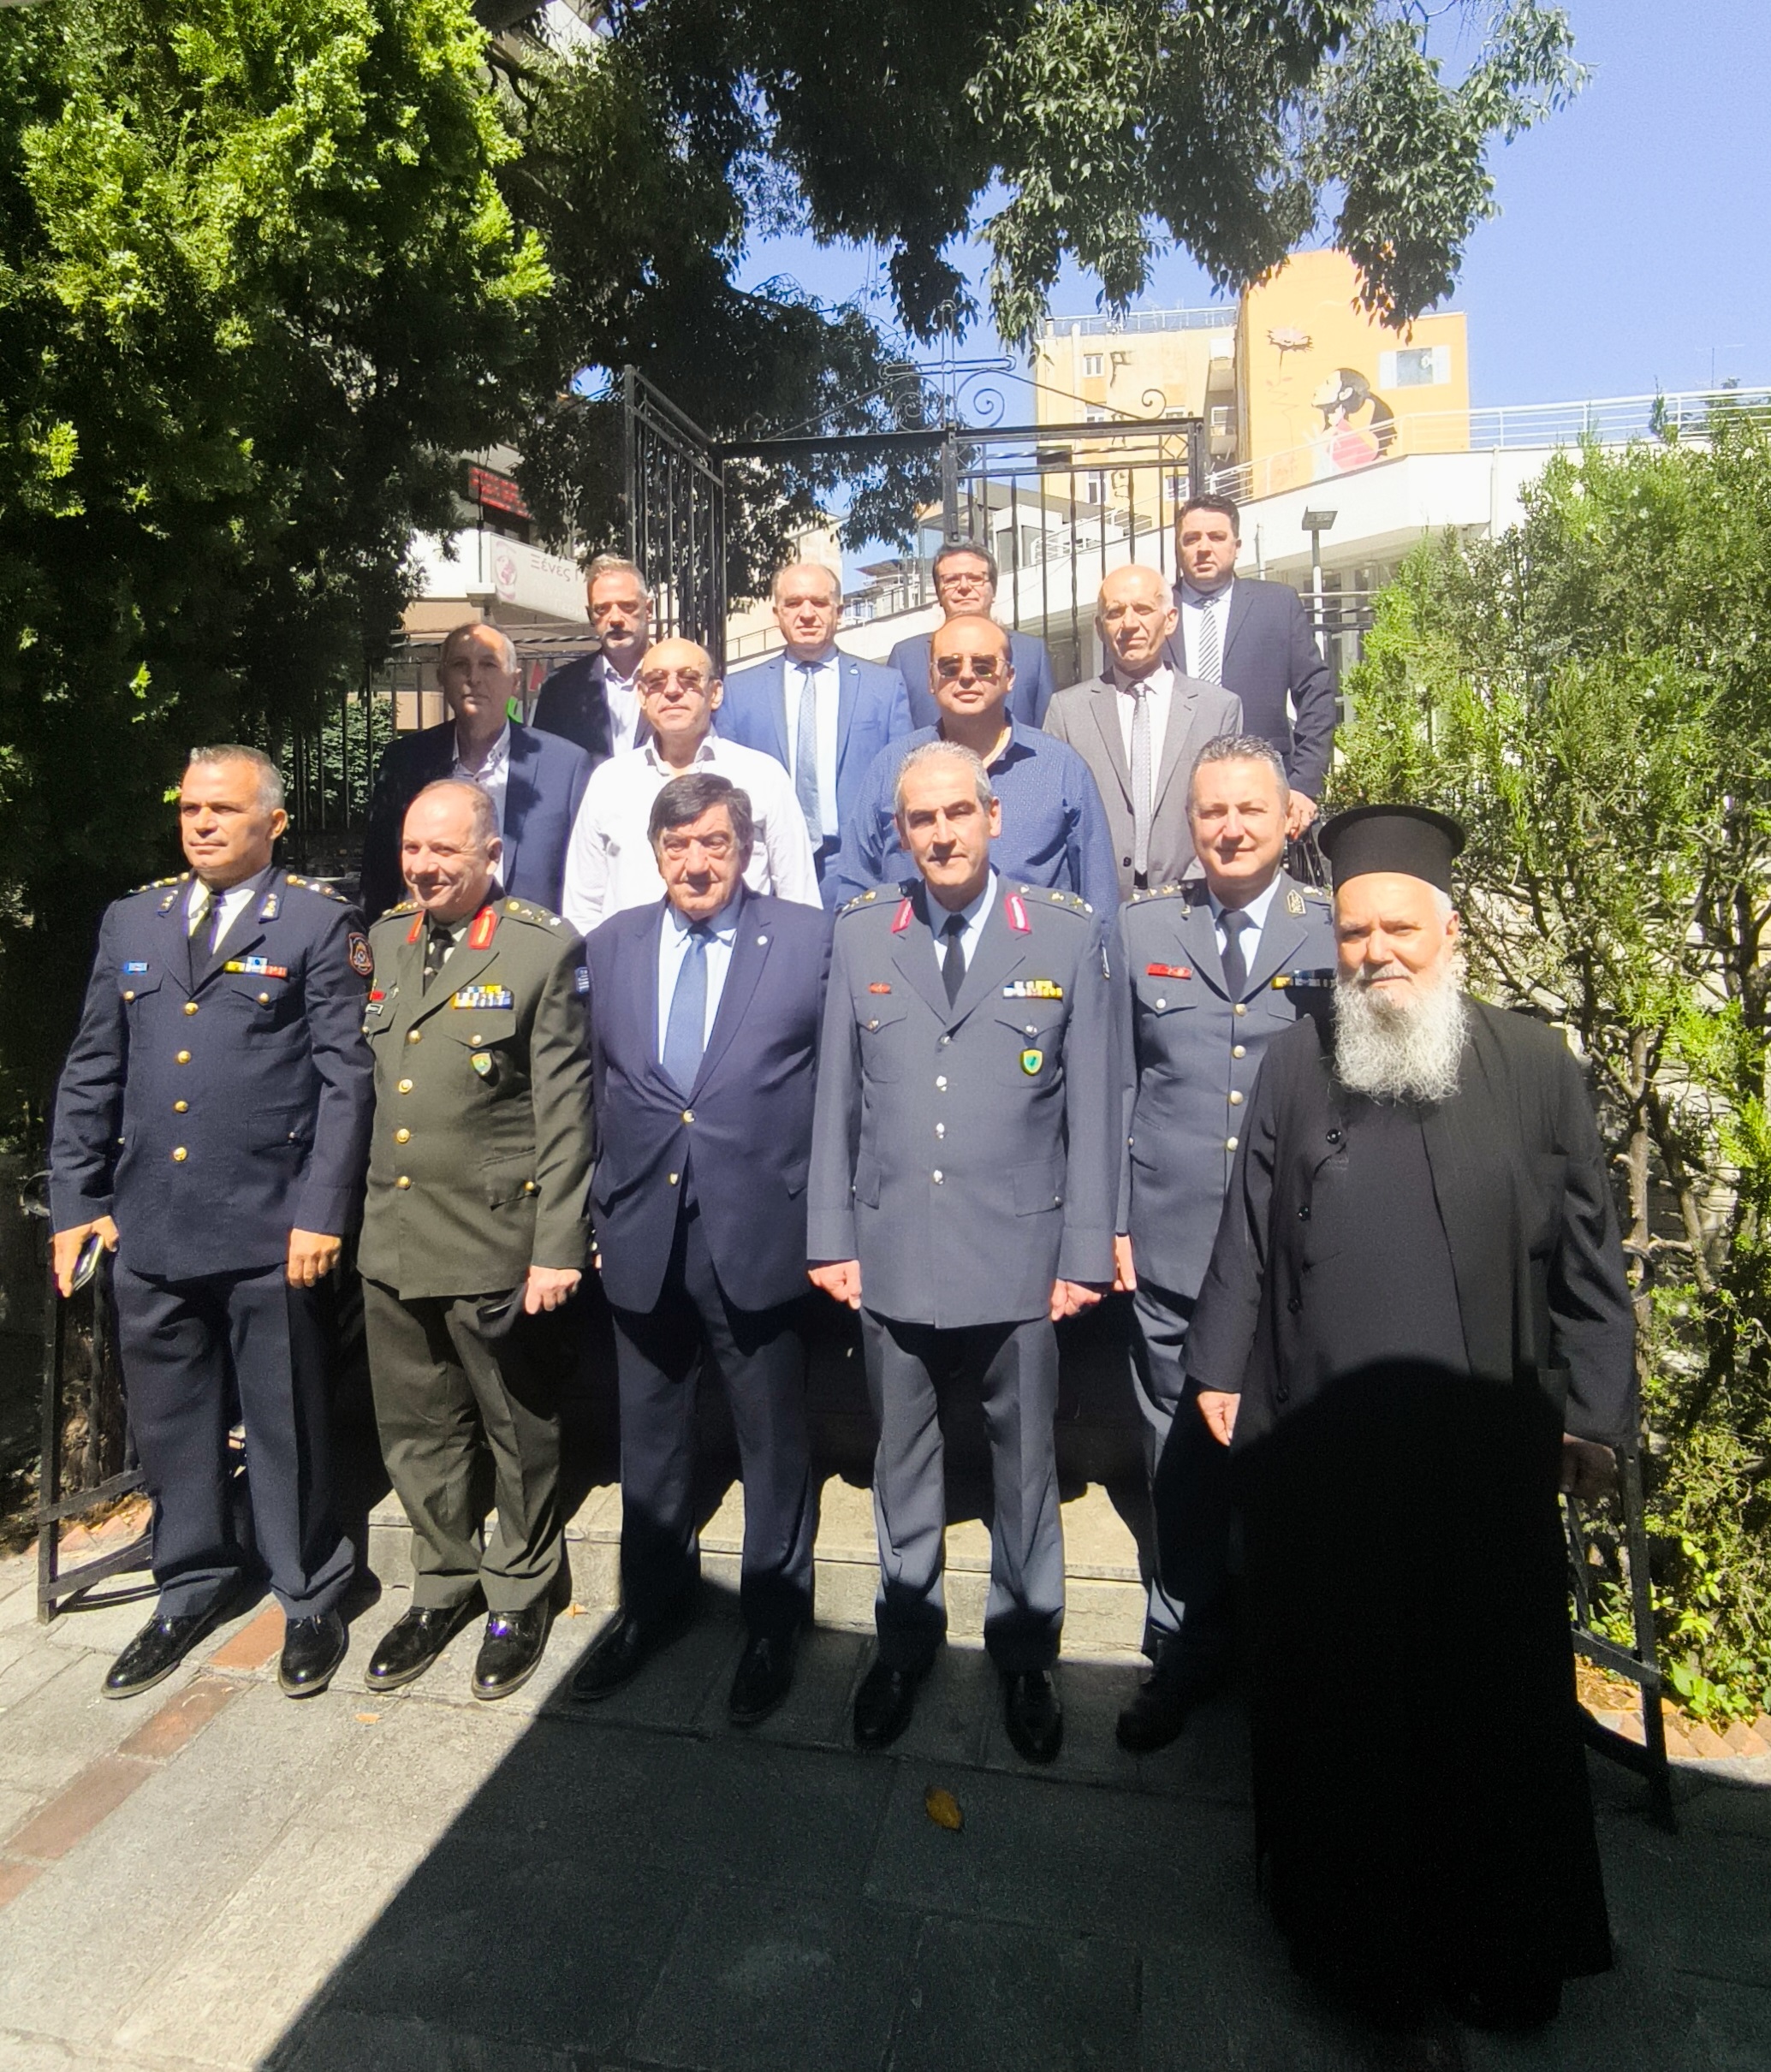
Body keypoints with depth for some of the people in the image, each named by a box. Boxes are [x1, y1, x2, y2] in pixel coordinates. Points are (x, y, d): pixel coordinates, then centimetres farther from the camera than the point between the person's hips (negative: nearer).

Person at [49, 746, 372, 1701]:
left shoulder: (321, 924, -3)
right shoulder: (132, 921, 11)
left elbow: (345, 1079, -8)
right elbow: (90, 1073, 13)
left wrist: (321, 1213, -13)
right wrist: (75, 1202, 7)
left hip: (272, 1229, -4)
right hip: (149, 1225, 5)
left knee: (286, 1424, 8)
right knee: (169, 1422, 16)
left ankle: (310, 1597, 27)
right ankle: (194, 1587, 37)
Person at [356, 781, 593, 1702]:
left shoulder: (545, 948, -9)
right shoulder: (383, 940, 9)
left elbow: (564, 1110, -11)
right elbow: (367, 1083, 14)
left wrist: (558, 1246, -14)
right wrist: (347, 1209, 11)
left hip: (496, 1243, -5)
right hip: (393, 1236, 6)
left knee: (518, 1434, 12)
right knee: (417, 1434, 18)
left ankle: (521, 1593, 34)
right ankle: (444, 1585, 40)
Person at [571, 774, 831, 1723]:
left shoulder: (809, 939, -5)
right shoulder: (611, 944, 5)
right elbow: (593, 1086, 8)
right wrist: (597, 1210, 7)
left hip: (759, 1234, -3)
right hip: (642, 1235, 3)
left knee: (773, 1440, 14)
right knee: (648, 1433, 20)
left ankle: (772, 1619, 36)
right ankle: (652, 1600, 43)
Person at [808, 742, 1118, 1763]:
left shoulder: (1067, 934, -3)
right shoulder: (861, 934, 2)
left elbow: (1093, 1104, -3)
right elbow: (837, 1096, 4)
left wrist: (1087, 1251, -4)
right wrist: (832, 1236, 2)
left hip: (1021, 1254, -1)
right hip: (891, 1251, 2)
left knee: (1026, 1460, 15)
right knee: (902, 1457, 18)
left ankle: (1026, 1650, 38)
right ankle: (907, 1637, 40)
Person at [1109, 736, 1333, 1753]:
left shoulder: (1337, 931, -1)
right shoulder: (1142, 928, 2)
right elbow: (1114, 1089, 5)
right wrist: (1113, 1220, 2)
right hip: (1172, 1242, 1)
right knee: (1185, 1454, 13)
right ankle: (1190, 1643, 35)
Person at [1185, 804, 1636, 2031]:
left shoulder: (1535, 1067, 0)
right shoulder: (1295, 1068, 1)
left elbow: (1588, 1251, 3)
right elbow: (1248, 1233, 5)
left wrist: (1596, 1410, 2)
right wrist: (1222, 1366, 4)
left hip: (1491, 1456, 0)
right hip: (1319, 1457, 0)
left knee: (1499, 1702, 14)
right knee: (1335, 1702, 14)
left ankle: (1510, 1950, 38)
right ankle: (1351, 1920, 36)